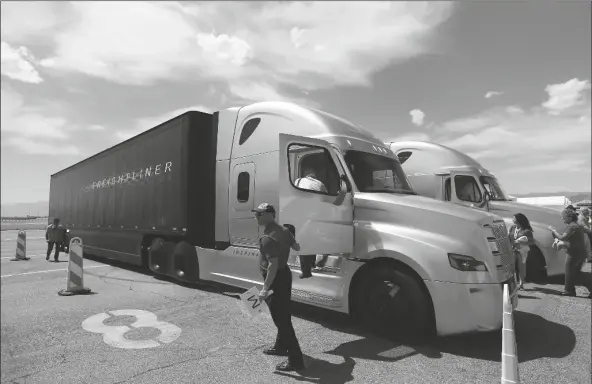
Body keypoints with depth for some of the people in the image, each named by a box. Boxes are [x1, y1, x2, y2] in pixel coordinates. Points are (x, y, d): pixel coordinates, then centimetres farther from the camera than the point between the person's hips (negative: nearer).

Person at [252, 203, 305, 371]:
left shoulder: (268, 238, -25)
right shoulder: (283, 230, 4)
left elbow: (273, 265, -29)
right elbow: (297, 247, 16)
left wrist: (265, 288, -27)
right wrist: (285, 246, 38)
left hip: (276, 279, -10)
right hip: (285, 274, 10)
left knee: (281, 319, -3)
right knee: (282, 315, 23)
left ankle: (295, 360, 4)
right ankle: (281, 346, 41)